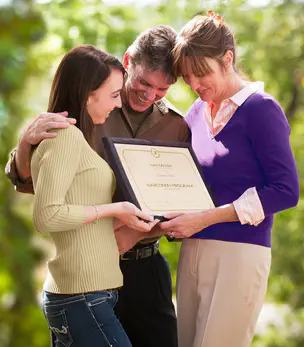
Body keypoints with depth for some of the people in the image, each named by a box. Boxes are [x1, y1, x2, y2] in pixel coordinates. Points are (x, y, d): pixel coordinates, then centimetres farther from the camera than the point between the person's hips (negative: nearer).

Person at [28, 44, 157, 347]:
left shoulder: (72, 137, 17)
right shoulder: (67, 137, -12)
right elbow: (46, 216, -21)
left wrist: (119, 220, 13)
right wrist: (113, 210, -15)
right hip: (83, 298, -10)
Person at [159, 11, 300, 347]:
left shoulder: (260, 109, -6)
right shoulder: (196, 113, 13)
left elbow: (285, 190, -12)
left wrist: (207, 218, -15)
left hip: (238, 253, -6)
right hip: (192, 252, 6)